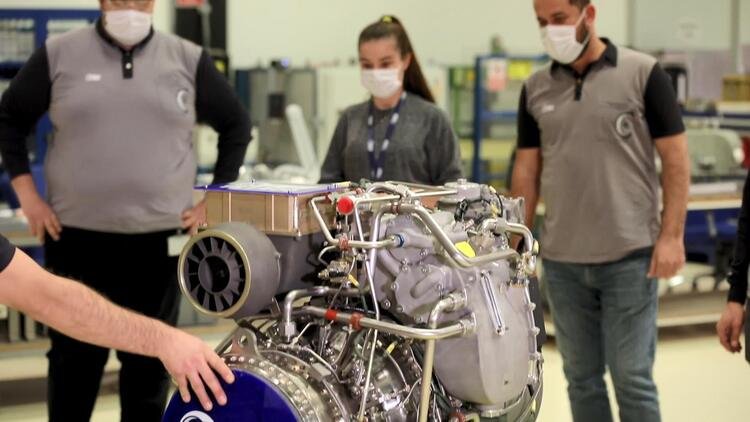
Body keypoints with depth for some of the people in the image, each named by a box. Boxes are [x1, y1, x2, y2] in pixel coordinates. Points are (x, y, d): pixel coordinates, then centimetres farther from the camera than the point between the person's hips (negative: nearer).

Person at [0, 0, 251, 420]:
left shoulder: (188, 59, 3)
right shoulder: (59, 54, 1)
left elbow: (236, 125, 12)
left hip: (159, 241, 1)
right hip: (77, 239, 0)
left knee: (150, 361, 10)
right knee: (74, 357, 9)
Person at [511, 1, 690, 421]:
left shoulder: (643, 73, -4)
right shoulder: (536, 89, 8)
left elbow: (676, 158, -4)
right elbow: (527, 171, 12)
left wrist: (672, 235, -11)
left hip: (630, 256, -4)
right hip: (562, 261, 4)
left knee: (632, 378, -2)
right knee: (582, 378, 11)